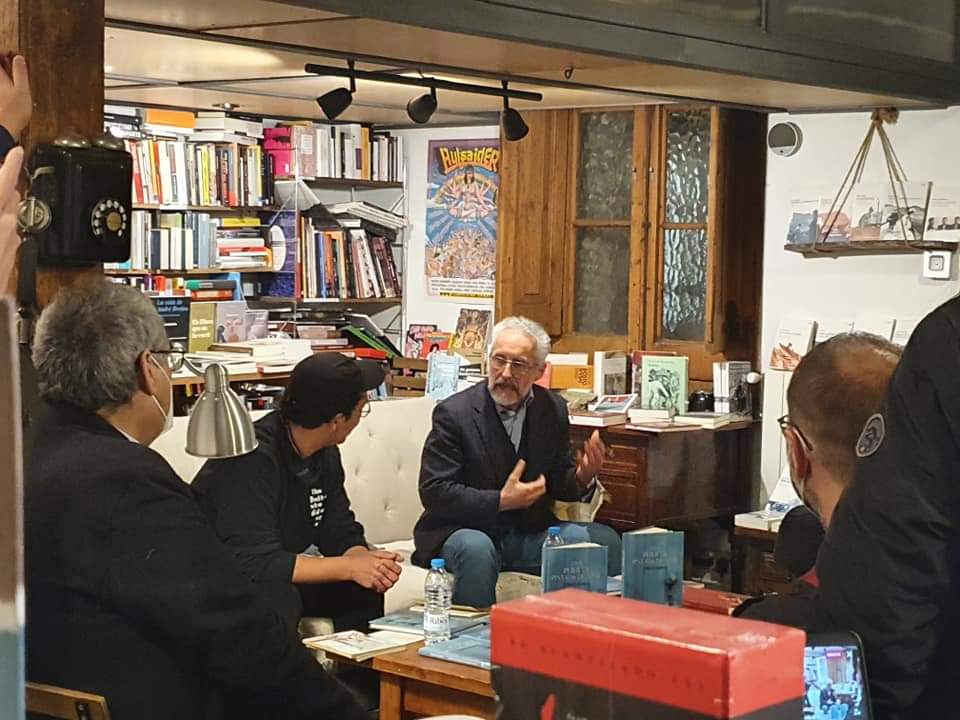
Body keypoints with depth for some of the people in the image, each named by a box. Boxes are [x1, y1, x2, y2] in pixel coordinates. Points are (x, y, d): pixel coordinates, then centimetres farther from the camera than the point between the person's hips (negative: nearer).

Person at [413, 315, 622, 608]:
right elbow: (433, 492, -14)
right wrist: (500, 501, -21)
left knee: (604, 540, -17)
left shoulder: (553, 410, 5)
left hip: (530, 534, 4)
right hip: (464, 529, -4)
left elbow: (558, 484, 12)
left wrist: (581, 479, -12)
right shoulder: (453, 412, -10)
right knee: (476, 548, -37)